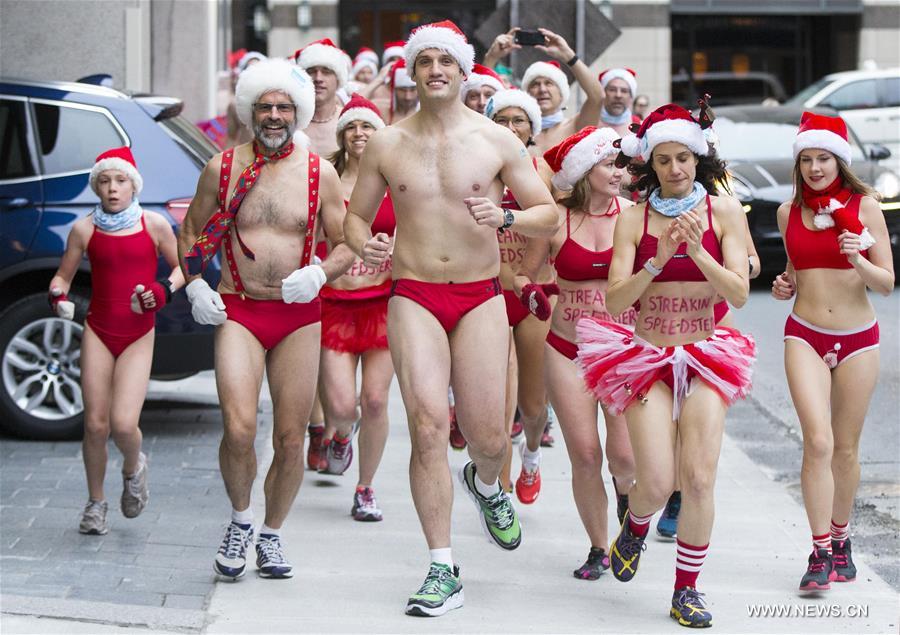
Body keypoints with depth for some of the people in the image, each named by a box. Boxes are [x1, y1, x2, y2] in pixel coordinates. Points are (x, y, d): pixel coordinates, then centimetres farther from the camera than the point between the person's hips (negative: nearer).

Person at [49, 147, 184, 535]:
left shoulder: (154, 225, -1)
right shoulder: (85, 229, 2)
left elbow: (182, 267, 9)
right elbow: (63, 275, 11)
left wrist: (164, 290, -10)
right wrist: (57, 297, -10)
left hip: (139, 335, -1)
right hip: (97, 331, 1)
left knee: (124, 425, -15)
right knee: (96, 425, 0)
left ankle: (133, 467, 21)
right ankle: (96, 503, 21)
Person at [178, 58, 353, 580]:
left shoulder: (321, 173, 3)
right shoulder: (222, 169, 4)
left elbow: (346, 244, 8)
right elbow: (191, 231, 15)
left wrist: (320, 274, -13)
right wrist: (195, 285, -1)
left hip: (299, 317, 1)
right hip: (237, 312, -1)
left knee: (291, 438, 2)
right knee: (239, 429, -18)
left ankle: (272, 536, 24)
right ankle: (241, 520, 9)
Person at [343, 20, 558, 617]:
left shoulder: (497, 141, 1)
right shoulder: (387, 144, 4)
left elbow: (548, 214, 4)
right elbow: (356, 215, 13)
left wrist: (505, 217, -17)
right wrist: (364, 245, -10)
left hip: (480, 298, 0)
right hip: (413, 297, 0)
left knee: (488, 438, 0)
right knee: (427, 424, -13)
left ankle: (485, 484, 40)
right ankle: (443, 570, -6)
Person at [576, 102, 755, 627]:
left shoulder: (724, 211, -1)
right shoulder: (634, 217, -2)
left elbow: (739, 293, -6)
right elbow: (615, 299, -6)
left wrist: (697, 250, -19)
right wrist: (658, 260, -19)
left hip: (706, 358, 1)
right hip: (646, 356, 0)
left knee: (699, 480, -10)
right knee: (657, 484, -10)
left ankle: (687, 588, 8)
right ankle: (636, 526, 27)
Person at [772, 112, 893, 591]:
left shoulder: (863, 205, -4)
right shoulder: (789, 212, 4)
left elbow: (888, 282, -4)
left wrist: (859, 260, -22)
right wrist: (784, 286, 1)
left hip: (857, 338, -1)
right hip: (804, 335, 1)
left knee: (846, 448, 9)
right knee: (818, 441, -15)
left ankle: (840, 539, 29)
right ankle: (820, 554, -12)